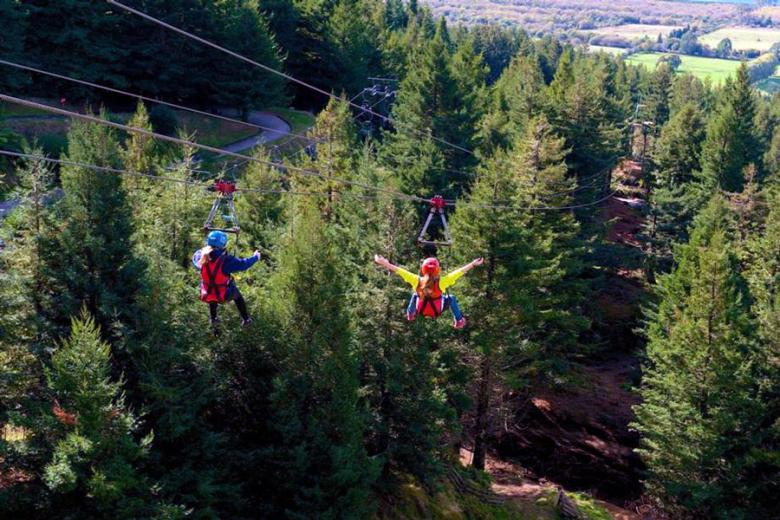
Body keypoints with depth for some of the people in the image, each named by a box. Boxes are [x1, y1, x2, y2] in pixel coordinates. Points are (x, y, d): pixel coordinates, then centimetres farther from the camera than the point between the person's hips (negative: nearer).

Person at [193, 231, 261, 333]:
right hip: (225, 295, -3)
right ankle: (245, 320, 44)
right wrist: (255, 257, 3)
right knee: (238, 297, 31)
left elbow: (195, 257, 7)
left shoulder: (200, 256, -18)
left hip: (207, 294, 3)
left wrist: (205, 250, 28)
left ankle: (214, 320, 51)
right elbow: (243, 264, -17)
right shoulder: (226, 260, -30)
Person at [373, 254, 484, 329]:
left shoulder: (417, 281, -27)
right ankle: (458, 321, 29)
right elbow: (461, 271, -28)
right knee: (451, 298, 22)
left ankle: (410, 314, 53)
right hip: (437, 312, -2)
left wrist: (384, 263, -15)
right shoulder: (442, 282, -32)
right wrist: (473, 264, -22)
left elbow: (398, 270, -22)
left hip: (420, 310, 2)